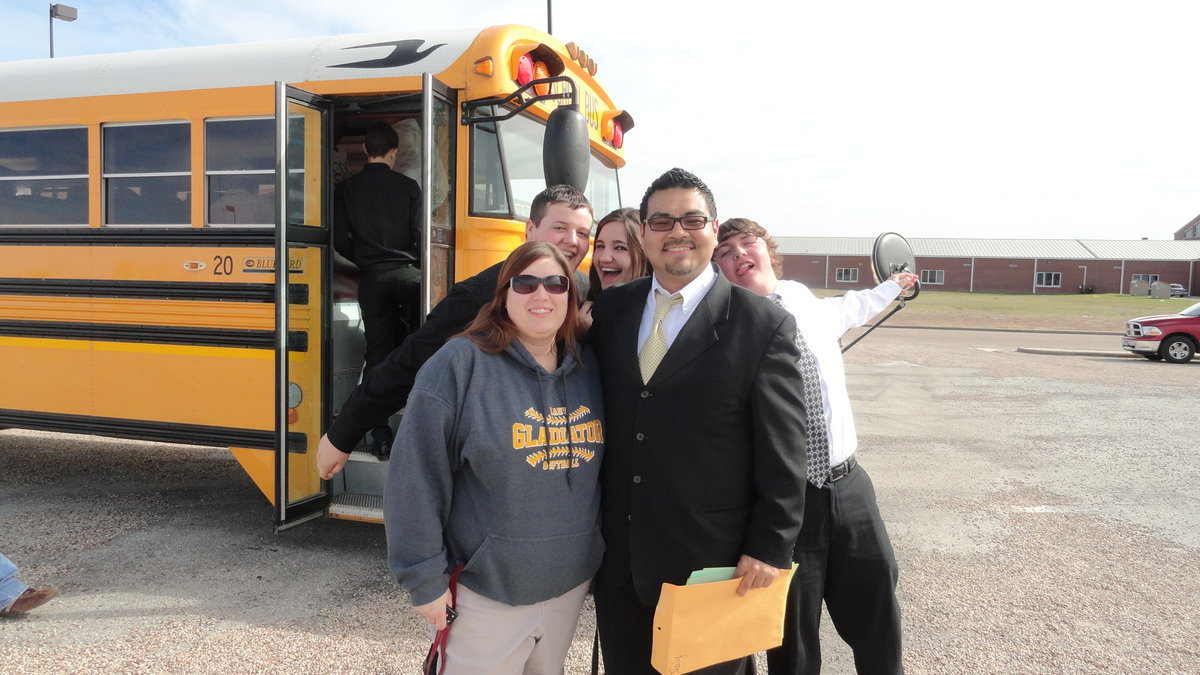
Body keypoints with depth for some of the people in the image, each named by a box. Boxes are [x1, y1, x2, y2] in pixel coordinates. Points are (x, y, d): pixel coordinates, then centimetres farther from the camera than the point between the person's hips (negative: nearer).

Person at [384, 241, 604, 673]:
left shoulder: (589, 369, 0)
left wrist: (601, 555, 8)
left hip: (572, 584, 5)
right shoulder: (461, 363, -15)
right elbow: (416, 480, -15)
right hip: (486, 591, -5)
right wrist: (425, 579, -13)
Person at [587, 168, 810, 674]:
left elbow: (782, 453, -9)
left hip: (711, 563, -4)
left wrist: (770, 548, -10)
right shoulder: (610, 310, 3)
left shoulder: (764, 326, -10)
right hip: (618, 557, 4)